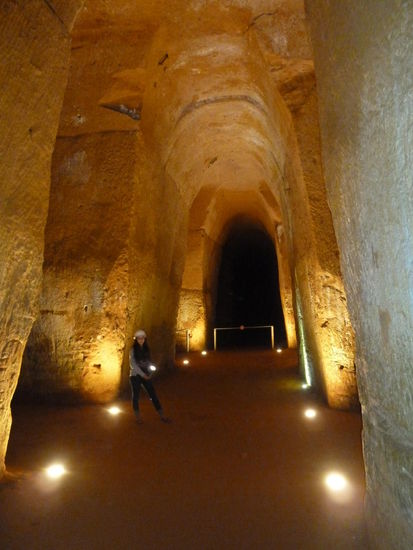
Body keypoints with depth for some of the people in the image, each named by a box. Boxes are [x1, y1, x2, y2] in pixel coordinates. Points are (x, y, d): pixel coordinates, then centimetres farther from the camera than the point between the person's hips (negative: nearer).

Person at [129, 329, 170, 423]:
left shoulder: (146, 349, 7)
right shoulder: (133, 350, -7)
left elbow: (148, 362, 10)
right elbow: (133, 364, -12)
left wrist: (149, 373, -4)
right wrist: (142, 374, -15)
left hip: (145, 375, 4)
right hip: (135, 376, -3)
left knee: (153, 394, 1)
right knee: (136, 395, 6)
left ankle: (162, 415, 5)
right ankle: (138, 417, 23)